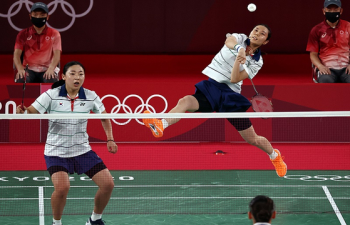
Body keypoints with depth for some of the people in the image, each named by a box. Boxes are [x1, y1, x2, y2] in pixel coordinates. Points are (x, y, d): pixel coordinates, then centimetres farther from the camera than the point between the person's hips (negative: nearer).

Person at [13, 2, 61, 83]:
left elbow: (57, 54, -2)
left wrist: (51, 69, -23)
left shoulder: (54, 34, 9)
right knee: (21, 80, -35)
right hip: (29, 69, 0)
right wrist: (20, 69, -20)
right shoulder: (23, 34, 10)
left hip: (47, 69, 0)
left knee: (51, 81, -36)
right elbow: (17, 54, 2)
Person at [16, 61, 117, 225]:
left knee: (108, 184, -5)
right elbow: (31, 112, -17)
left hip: (82, 150, 4)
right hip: (56, 152, -4)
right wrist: (23, 112, -40)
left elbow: (104, 117, 11)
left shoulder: (90, 97, -6)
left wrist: (110, 139, 1)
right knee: (62, 187, -28)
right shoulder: (51, 96, -14)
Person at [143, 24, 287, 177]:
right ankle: (159, 126, -57)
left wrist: (238, 60, -23)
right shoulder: (240, 38, 5)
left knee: (253, 139, 4)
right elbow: (229, 42, -22)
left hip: (230, 95, 0)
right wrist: (239, 49, -43)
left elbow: (234, 79, -11)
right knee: (185, 101, -32)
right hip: (209, 86, 0)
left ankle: (274, 155, 36)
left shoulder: (257, 61, 2)